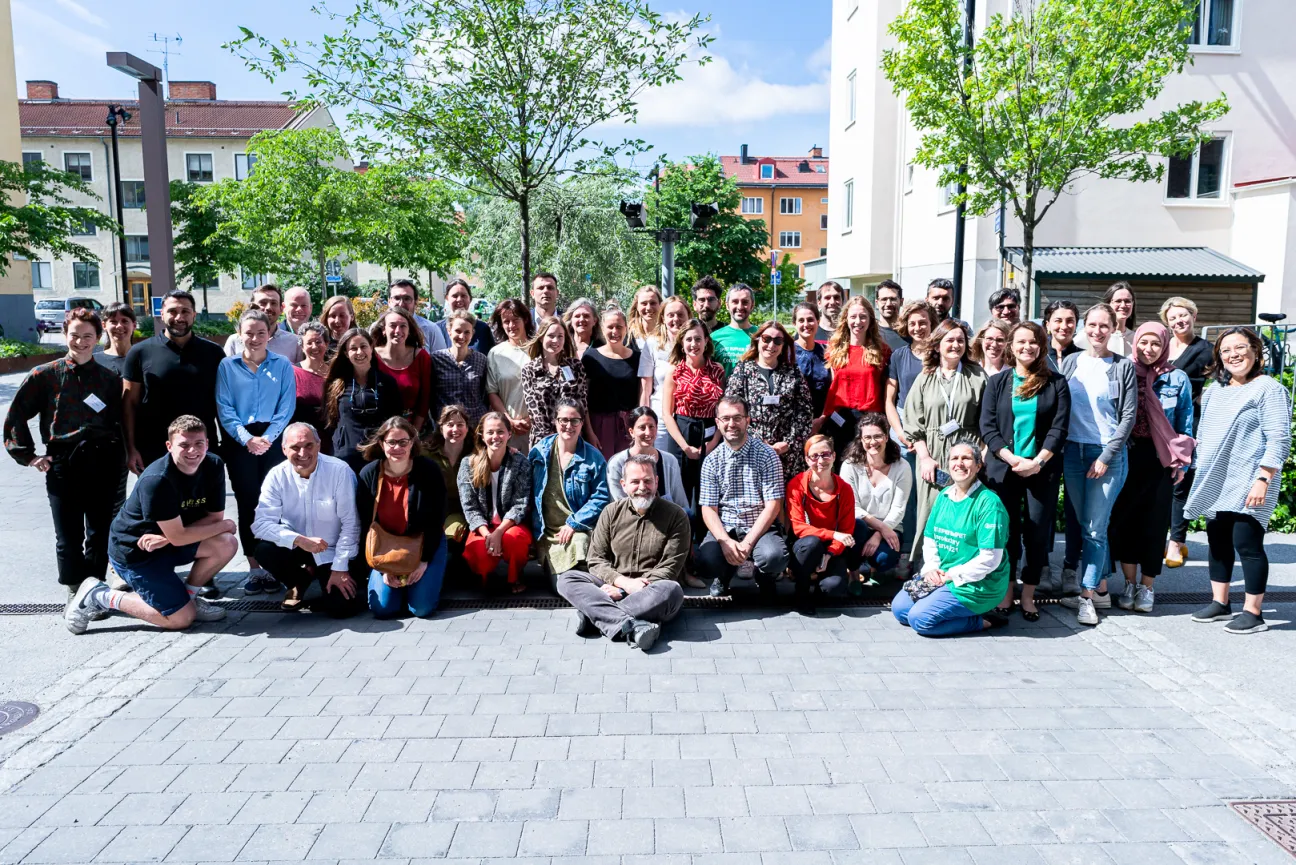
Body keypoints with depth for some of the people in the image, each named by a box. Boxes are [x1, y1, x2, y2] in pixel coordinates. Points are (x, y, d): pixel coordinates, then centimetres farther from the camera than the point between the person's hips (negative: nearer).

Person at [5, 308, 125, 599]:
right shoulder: (45, 375, 2)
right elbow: (15, 417, 6)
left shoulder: (109, 378, 7)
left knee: (100, 534, 7)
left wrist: (119, 460, 3)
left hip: (103, 466, 1)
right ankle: (74, 593, 19)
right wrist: (28, 455, 1)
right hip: (62, 465, -1)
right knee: (68, 537, 3)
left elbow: (122, 422, 12)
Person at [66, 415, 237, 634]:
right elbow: (178, 537, -26)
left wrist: (165, 538, -21)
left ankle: (188, 596, 7)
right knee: (181, 618, -11)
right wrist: (225, 526, -16)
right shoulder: (156, 480, -29)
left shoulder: (213, 466, -11)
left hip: (167, 541, 6)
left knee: (227, 545, -19)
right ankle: (99, 597, 5)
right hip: (133, 550, -6)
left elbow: (215, 517, -9)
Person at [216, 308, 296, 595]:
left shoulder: (282, 365, 4)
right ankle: (254, 568, 9)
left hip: (274, 441, 0)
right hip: (239, 443, 1)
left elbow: (287, 407, -1)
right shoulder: (227, 366, 5)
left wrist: (267, 437, -14)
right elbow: (224, 408, -2)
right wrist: (246, 438, -15)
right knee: (247, 503, 3)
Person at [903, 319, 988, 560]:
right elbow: (914, 424, 6)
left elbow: (986, 422, 4)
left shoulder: (977, 377, 7)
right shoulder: (925, 379, 10)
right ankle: (924, 566, 7)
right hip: (933, 458, 1)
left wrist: (979, 456, -4)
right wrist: (924, 458, -3)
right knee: (930, 515, 0)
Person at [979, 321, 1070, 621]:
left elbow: (1059, 428, -1)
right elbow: (987, 427, 0)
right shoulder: (997, 382, 7)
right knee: (1006, 531, 3)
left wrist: (1037, 462, -13)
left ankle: (1028, 595, 14)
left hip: (1043, 469, 0)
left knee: (1038, 533, 2)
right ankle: (1006, 592, 16)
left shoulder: (1056, 383, 6)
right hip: (1003, 469, 0)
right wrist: (1012, 460, -12)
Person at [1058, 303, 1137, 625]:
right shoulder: (1069, 363, 9)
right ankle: (1101, 589, 19)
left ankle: (1087, 595, 0)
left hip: (1108, 454, -4)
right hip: (1073, 451, 4)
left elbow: (1128, 416, -4)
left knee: (1095, 527, -5)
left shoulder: (1123, 367, 0)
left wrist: (1106, 457, -10)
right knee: (1085, 525, 8)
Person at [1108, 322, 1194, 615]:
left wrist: (1182, 462, 0)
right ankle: (1129, 583, 17)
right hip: (1125, 457, 1)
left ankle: (1147, 587, 17)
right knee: (1124, 517, 3)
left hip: (1160, 459, 0)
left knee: (1155, 520, 4)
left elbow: (1185, 425, 5)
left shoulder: (1177, 379, 1)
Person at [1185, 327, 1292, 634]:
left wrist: (1263, 479, -21)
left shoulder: (1268, 388, -8)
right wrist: (1201, 474, 17)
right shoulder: (1214, 391, 14)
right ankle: (1220, 603, 24)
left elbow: (1279, 440, -14)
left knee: (1246, 545, -5)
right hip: (1214, 484, 7)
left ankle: (1253, 612, 7)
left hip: (1248, 486, -7)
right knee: (1218, 543, 13)